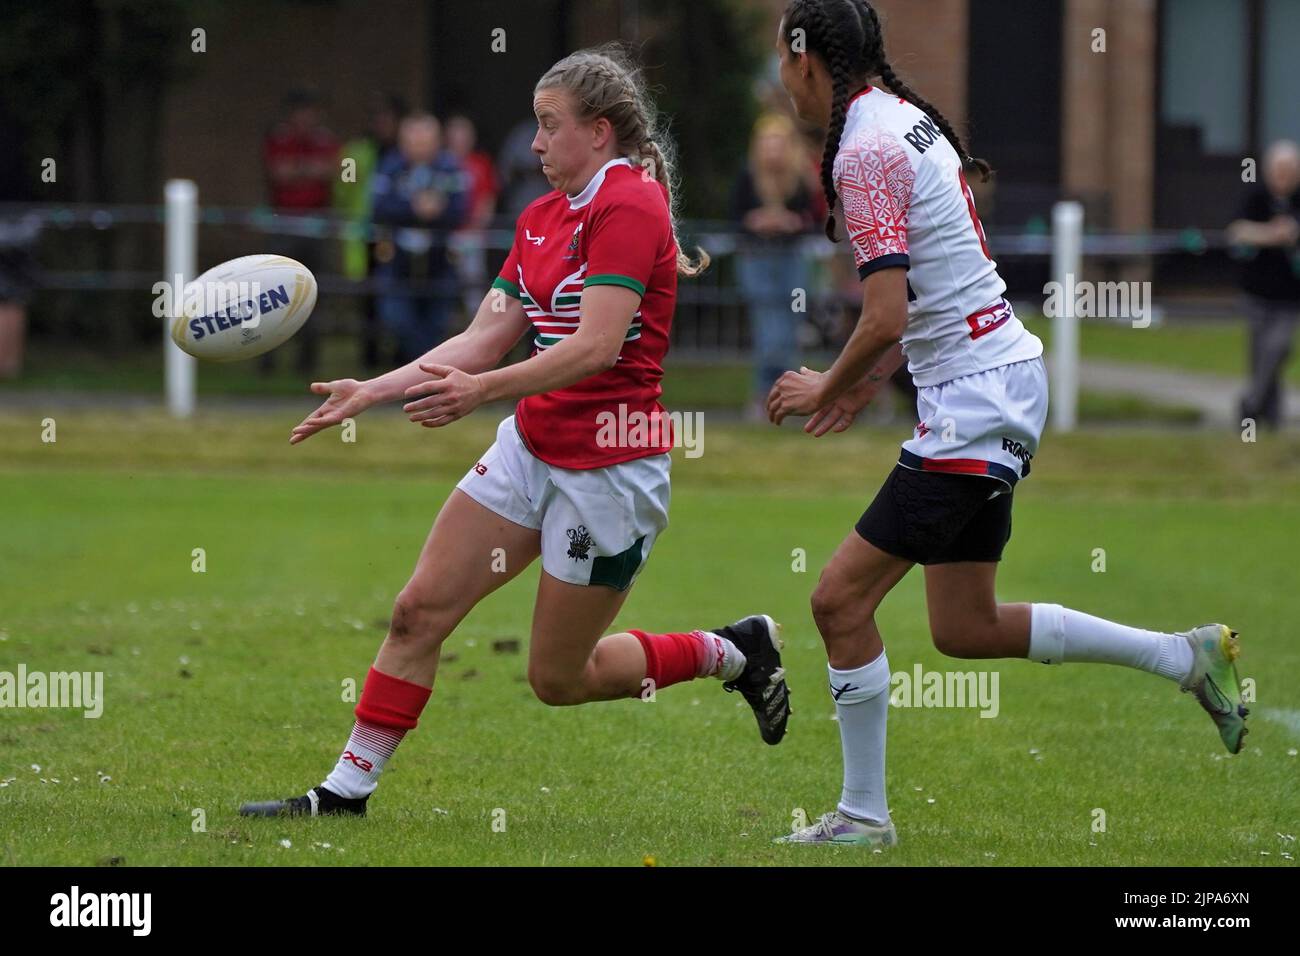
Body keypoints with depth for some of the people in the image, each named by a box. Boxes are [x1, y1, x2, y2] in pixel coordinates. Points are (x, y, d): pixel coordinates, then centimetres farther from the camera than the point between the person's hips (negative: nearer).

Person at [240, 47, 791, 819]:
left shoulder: (631, 206, -16)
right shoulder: (541, 217, 11)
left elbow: (597, 345, -26)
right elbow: (485, 340, 9)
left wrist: (484, 390, -34)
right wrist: (373, 392, 1)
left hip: (611, 469, -8)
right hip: (531, 450, 8)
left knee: (559, 678, 2)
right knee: (419, 610, -1)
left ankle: (731, 653, 22)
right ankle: (347, 789, 5)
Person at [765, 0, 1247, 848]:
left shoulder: (865, 151, -18)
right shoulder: (906, 118, 13)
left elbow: (885, 320, -23)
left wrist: (828, 389, -5)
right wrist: (867, 385, 20)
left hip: (973, 404, -10)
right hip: (1001, 377, 10)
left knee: (841, 599, -5)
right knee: (966, 627, 14)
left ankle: (864, 816, 3)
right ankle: (1190, 657, 18)